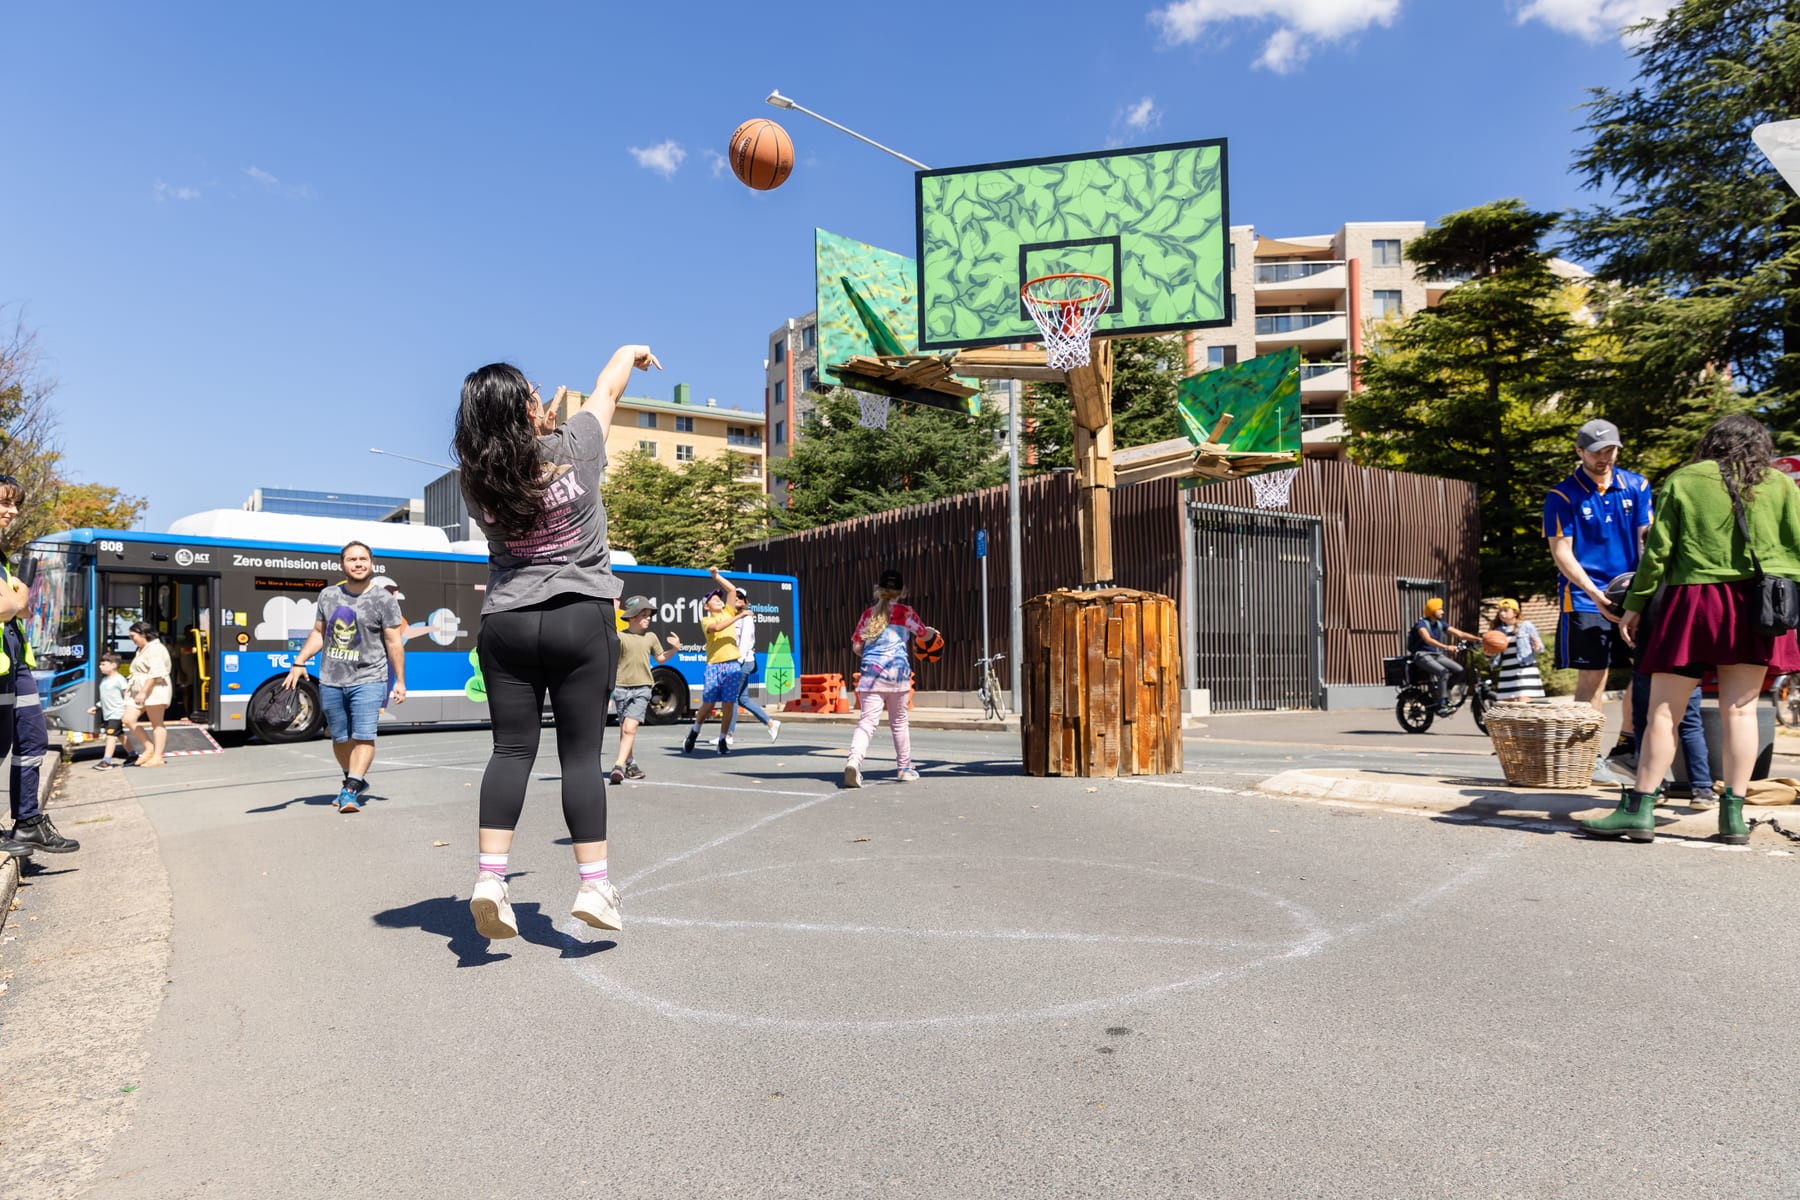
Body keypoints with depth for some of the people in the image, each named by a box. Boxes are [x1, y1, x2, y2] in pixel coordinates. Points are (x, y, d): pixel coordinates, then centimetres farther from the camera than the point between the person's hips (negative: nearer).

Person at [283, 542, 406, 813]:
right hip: (330, 680, 5)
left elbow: (394, 642, -3)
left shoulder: (384, 599, -3)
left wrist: (400, 680, -4)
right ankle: (356, 781, 30)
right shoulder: (328, 595, 9)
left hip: (368, 680, -4)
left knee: (363, 735, -13)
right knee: (340, 738, 12)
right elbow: (318, 633, 18)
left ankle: (351, 790, -12)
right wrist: (299, 662, 8)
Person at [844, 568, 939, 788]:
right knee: (899, 722, 14)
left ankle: (854, 761, -29)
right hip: (897, 671, -1)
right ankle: (904, 768, 26)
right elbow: (924, 634, 18)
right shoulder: (905, 612, 3)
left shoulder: (868, 613, 10)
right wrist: (933, 631, 41)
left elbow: (856, 646, 12)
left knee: (867, 721, -6)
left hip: (871, 671, 1)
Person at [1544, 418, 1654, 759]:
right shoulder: (1562, 496, -2)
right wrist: (1596, 594, -18)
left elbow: (1647, 538, 6)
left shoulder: (1637, 486, 9)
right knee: (1592, 677, -5)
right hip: (1585, 600, -4)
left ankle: (1627, 743, 21)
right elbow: (1561, 552, -7)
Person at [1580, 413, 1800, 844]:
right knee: (1740, 709, 6)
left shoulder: (1683, 481, 4)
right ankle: (1733, 813, 8)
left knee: (1664, 709, -1)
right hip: (1756, 604, 2)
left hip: (1693, 599, -2)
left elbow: (1657, 550, 0)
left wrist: (1635, 605, 5)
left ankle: (1640, 808, -1)